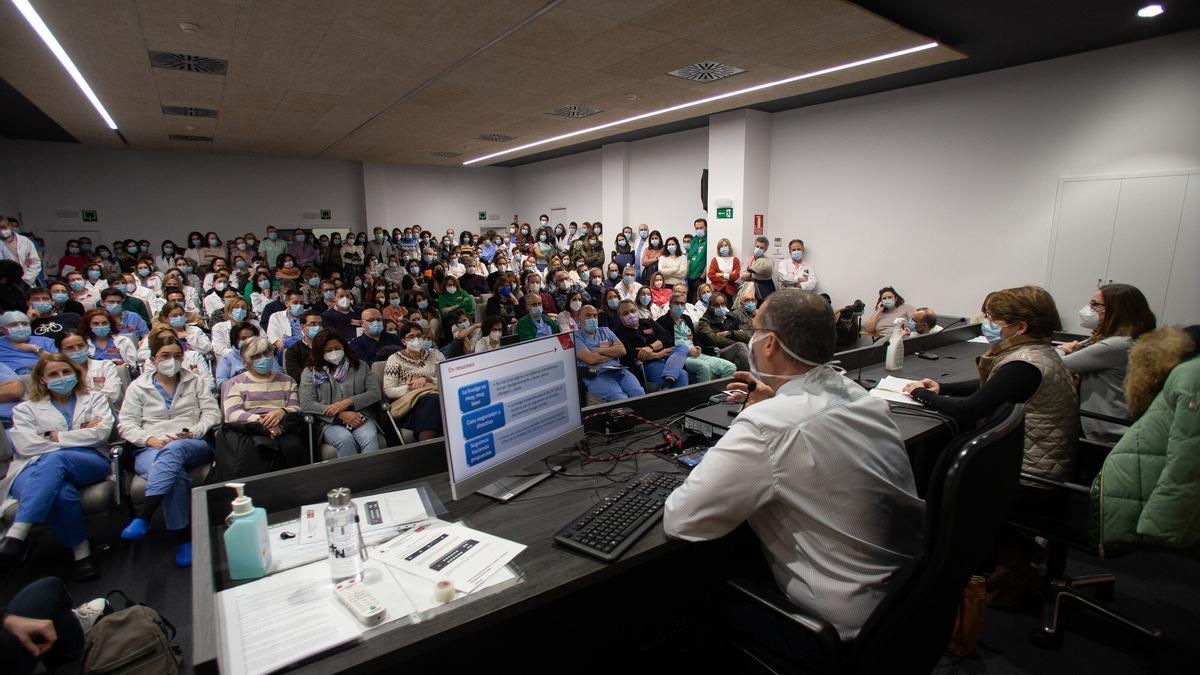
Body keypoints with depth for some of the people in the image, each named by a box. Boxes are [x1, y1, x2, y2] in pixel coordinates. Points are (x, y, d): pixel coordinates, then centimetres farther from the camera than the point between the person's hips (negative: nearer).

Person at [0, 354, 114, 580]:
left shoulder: (95, 400, 22)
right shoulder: (26, 409, 22)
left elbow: (102, 432, 4)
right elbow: (25, 445, 4)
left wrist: (55, 437, 1)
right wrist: (79, 435, -1)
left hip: (89, 463, 0)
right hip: (36, 469, 1)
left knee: (55, 459, -38)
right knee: (63, 493, -37)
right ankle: (81, 551, -28)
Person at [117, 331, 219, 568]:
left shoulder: (195, 382, 19)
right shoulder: (138, 386, 17)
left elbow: (212, 413, 9)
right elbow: (126, 424, 8)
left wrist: (193, 433, -10)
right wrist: (150, 440, -11)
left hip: (194, 447, 0)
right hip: (150, 450, 0)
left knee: (173, 450, -39)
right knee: (174, 474, -36)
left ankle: (142, 519, -41)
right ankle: (182, 538, -34)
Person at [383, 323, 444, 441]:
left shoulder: (435, 354, 18)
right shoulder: (395, 359, 9)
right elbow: (388, 391, 1)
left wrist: (427, 380, -8)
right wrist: (410, 388, -12)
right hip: (406, 406, -2)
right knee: (432, 400, -35)